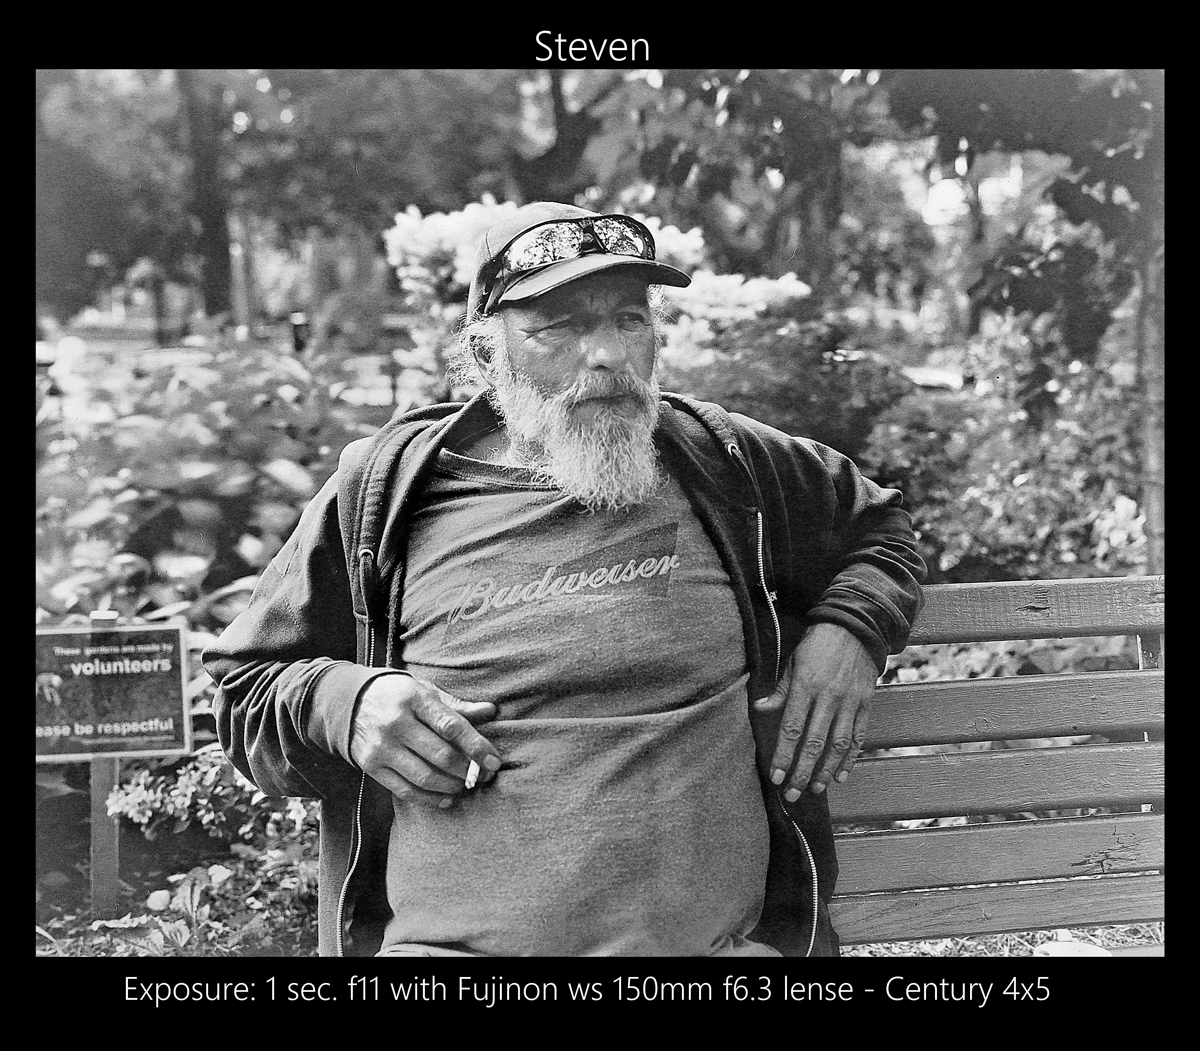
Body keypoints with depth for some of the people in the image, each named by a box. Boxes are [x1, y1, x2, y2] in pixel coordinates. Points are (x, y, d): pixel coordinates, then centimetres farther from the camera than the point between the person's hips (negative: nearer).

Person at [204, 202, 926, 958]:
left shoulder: (724, 463, 13)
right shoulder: (384, 491, 9)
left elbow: (879, 528, 31)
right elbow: (245, 684, 17)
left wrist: (846, 634, 10)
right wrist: (340, 704, -4)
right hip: (450, 939, -1)